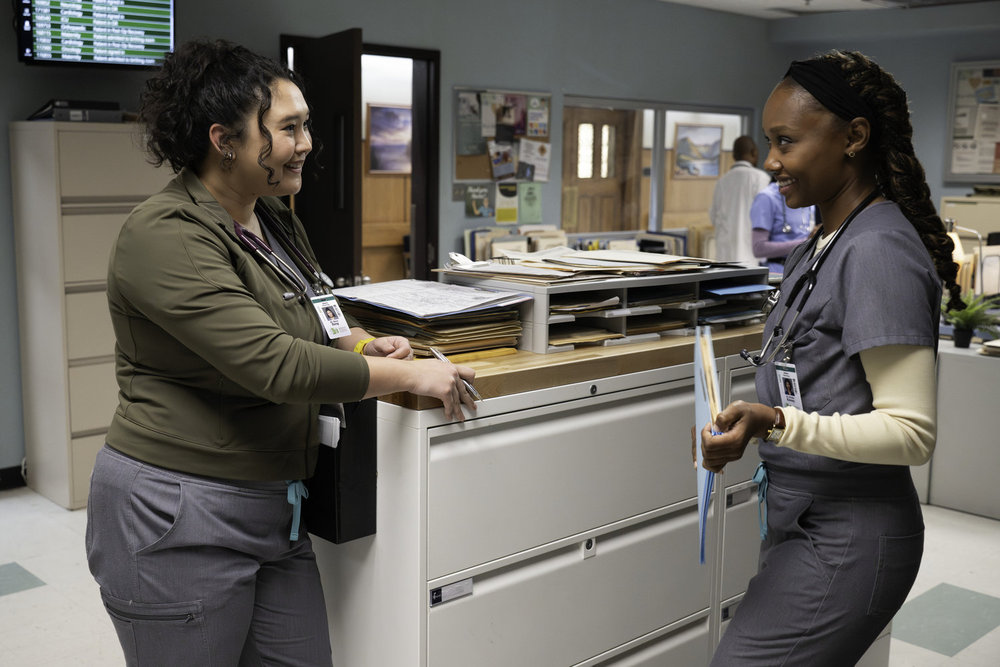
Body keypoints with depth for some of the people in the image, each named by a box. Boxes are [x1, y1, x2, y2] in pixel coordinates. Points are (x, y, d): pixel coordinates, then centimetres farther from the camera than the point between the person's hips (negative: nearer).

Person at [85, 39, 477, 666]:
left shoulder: (273, 218, 9)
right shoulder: (167, 235, -20)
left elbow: (298, 311, 24)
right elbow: (274, 365, -27)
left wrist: (362, 344, 3)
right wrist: (410, 376, -20)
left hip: (273, 510, 8)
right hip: (179, 519, -8)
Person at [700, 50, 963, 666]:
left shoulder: (878, 251, -19)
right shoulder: (824, 245, 11)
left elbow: (911, 430, -21)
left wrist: (777, 424, -31)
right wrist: (746, 427, 14)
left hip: (846, 540, -9)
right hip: (805, 520, 9)